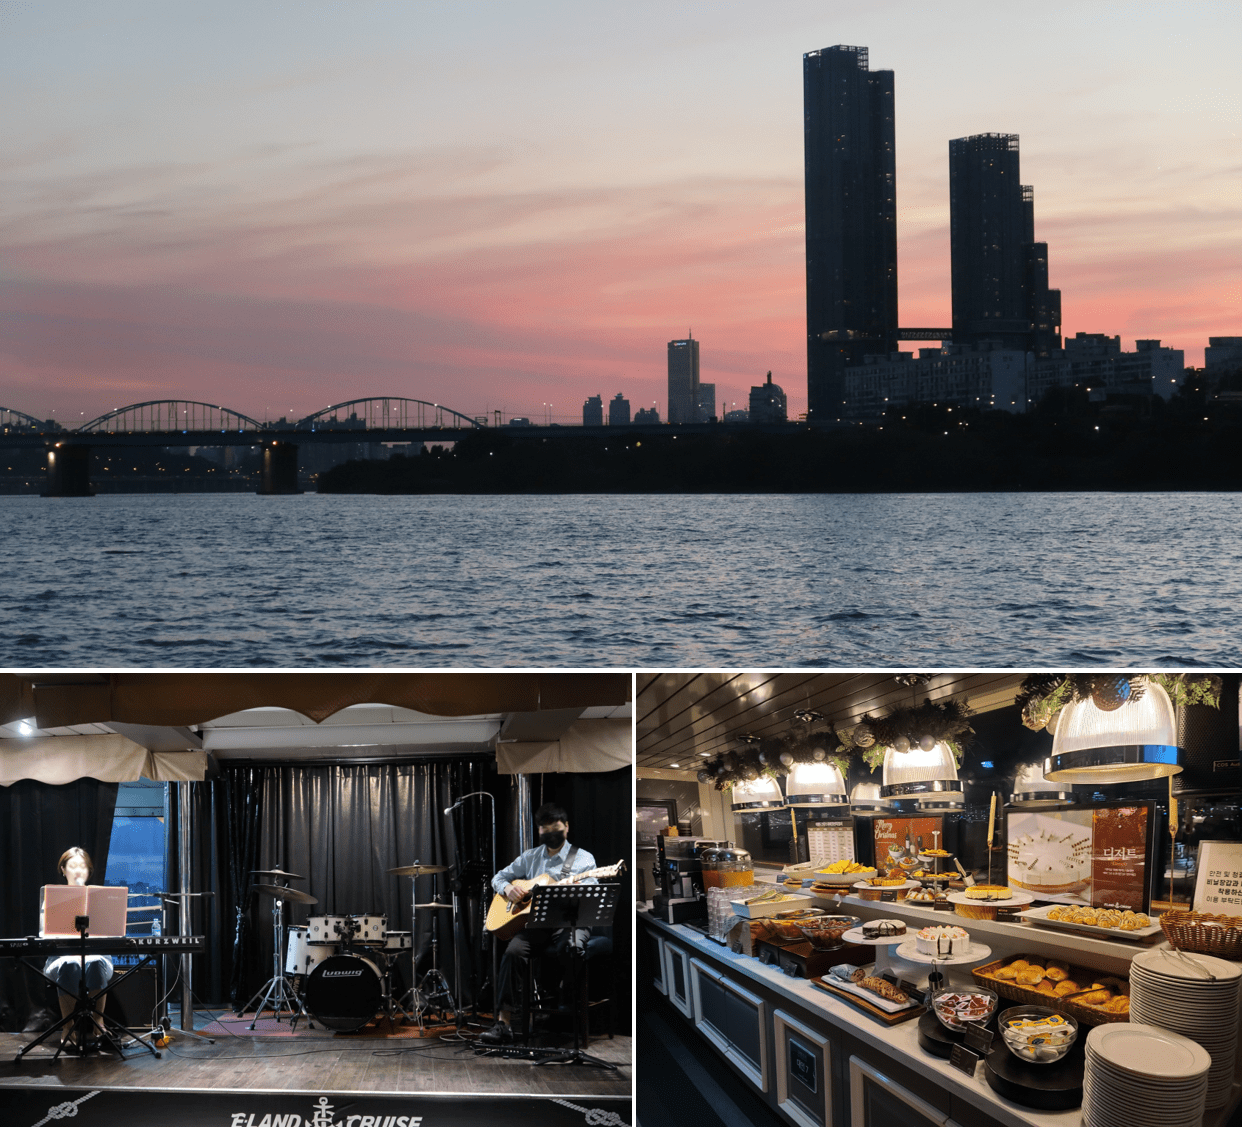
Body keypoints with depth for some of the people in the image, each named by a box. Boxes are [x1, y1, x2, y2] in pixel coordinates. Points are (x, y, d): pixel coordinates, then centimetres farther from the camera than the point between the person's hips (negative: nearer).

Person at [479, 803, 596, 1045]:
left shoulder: (583, 859, 7)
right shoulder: (530, 857, 20)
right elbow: (499, 877, 25)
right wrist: (507, 888, 2)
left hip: (569, 922, -3)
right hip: (536, 923, 3)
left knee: (570, 945, -38)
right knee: (513, 951, -27)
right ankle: (503, 1023, -30)